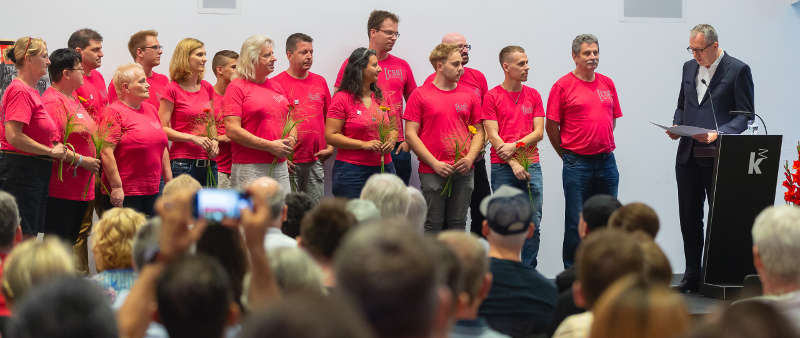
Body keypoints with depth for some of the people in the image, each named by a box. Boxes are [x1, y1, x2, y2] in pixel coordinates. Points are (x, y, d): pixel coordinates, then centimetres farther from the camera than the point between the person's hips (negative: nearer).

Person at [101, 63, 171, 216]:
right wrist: (116, 187, -21)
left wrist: (169, 181, 18)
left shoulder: (151, 109, 16)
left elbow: (162, 147, 22)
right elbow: (107, 152, -17)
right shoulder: (114, 112, -9)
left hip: (152, 191, 8)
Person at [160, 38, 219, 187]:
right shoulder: (173, 89, -5)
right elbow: (163, 129, -8)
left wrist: (214, 141, 4)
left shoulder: (207, 88, 14)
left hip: (209, 163, 6)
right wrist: (193, 138, -15)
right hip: (183, 162, -6)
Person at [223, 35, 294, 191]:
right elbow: (232, 131, -13)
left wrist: (292, 139, 4)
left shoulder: (276, 86, 18)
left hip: (280, 165, 6)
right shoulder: (237, 87, -3)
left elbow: (289, 121, 27)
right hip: (249, 167, -6)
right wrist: (270, 146, -14)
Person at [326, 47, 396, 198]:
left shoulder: (381, 97, 14)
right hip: (352, 170, -5)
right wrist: (364, 144, -15)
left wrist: (391, 140, 1)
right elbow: (330, 135, -9)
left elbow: (393, 128, 25)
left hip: (384, 168, 5)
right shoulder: (342, 98, -4)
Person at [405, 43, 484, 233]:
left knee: (457, 225, 7)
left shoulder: (469, 96, 11)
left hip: (464, 172, 3)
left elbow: (478, 132, 14)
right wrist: (434, 163, -11)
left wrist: (470, 158, -4)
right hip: (432, 173, -3)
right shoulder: (420, 95, 0)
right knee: (433, 226, 0)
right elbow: (411, 134, -4)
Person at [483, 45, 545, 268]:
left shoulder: (533, 96, 11)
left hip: (531, 166, 3)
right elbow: (492, 136, -5)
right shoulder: (492, 97, 0)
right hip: (502, 167, -3)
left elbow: (539, 132, 6)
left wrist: (515, 145, -11)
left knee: (534, 224, 1)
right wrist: (514, 164, -12)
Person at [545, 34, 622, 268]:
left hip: (607, 162, 5)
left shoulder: (607, 84, 11)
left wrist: (603, 146, 13)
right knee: (576, 222, -2)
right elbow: (551, 126, -3)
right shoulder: (563, 86, -5)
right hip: (577, 164, -5)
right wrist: (566, 154, 2)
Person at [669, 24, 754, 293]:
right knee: (689, 217, 8)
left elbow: (745, 114, -7)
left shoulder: (738, 70, -5)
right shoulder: (689, 68, 14)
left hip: (718, 157, -6)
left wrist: (717, 134, -20)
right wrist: (676, 126, 2)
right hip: (688, 156, 6)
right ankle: (692, 276, 16)